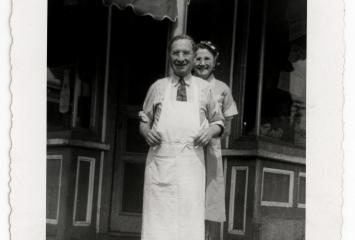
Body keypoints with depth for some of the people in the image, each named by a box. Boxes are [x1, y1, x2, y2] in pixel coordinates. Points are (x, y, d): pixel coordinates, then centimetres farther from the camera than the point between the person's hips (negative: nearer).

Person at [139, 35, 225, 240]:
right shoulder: (158, 87, 11)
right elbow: (144, 121, 18)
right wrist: (146, 131, -4)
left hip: (191, 165, 0)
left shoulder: (204, 88, 10)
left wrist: (212, 130, -5)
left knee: (190, 223, -6)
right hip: (160, 163, 0)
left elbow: (219, 122, 17)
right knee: (158, 222, -3)